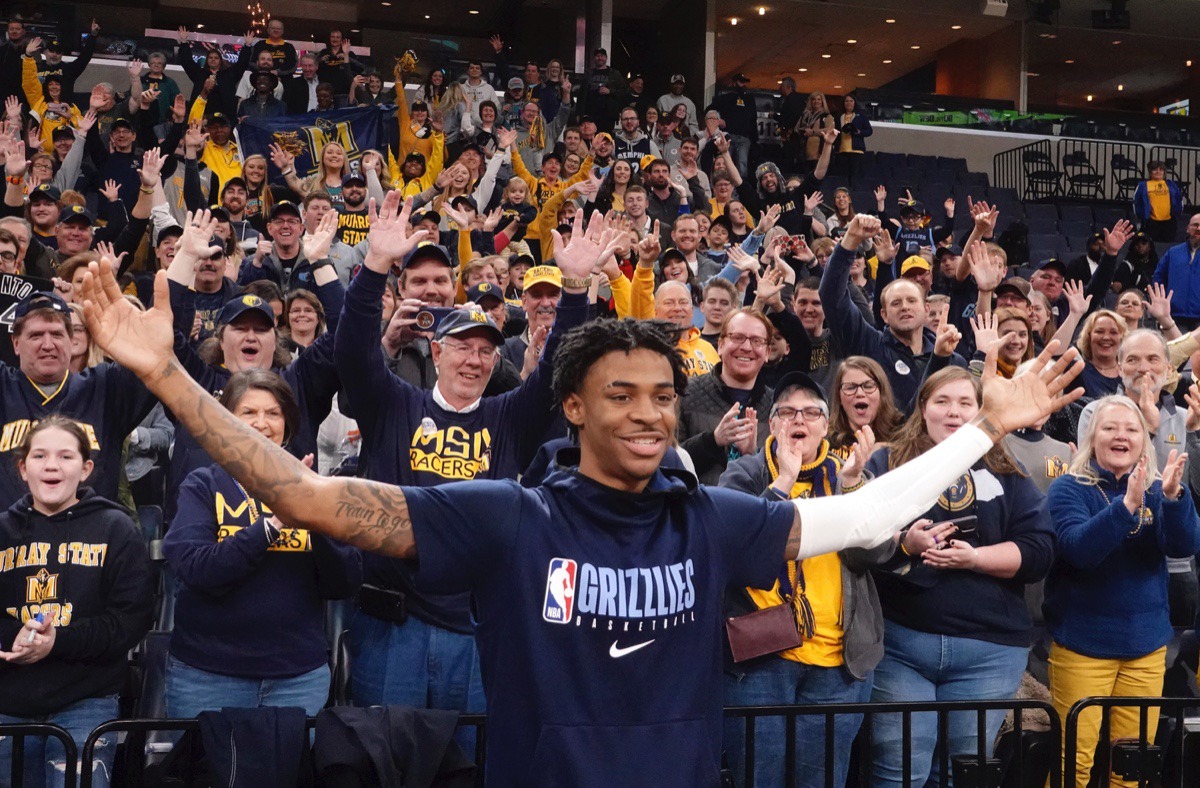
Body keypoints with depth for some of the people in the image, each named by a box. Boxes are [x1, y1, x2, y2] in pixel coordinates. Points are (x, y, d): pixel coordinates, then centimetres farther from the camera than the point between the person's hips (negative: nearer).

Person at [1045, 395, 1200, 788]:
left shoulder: (1157, 490, 6)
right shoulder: (1069, 488, -5)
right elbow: (1078, 548, -22)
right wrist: (1126, 504, -35)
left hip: (1146, 644, 4)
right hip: (1083, 644, -4)